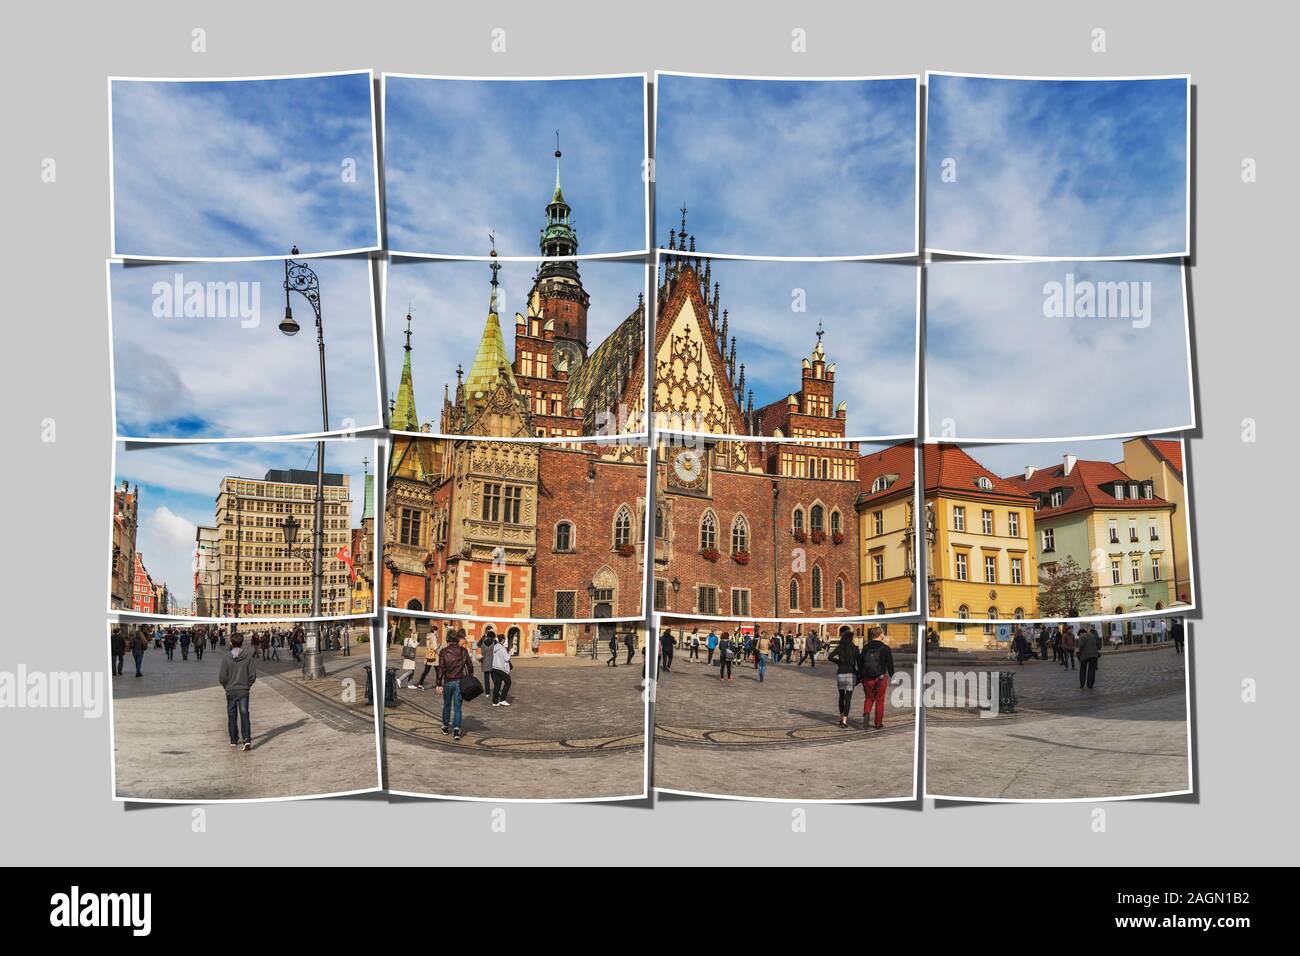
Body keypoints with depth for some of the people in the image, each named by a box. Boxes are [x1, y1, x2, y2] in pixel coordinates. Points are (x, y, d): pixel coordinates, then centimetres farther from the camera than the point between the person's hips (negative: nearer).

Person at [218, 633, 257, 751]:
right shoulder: (248, 657, -7)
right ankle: (247, 740, -12)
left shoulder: (226, 658, -10)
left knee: (232, 716, 13)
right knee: (244, 715, 1)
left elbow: (222, 677, -9)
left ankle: (233, 740, 21)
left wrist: (226, 686, 10)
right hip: (244, 691, 0)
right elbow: (253, 674, -7)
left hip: (230, 692, 0)